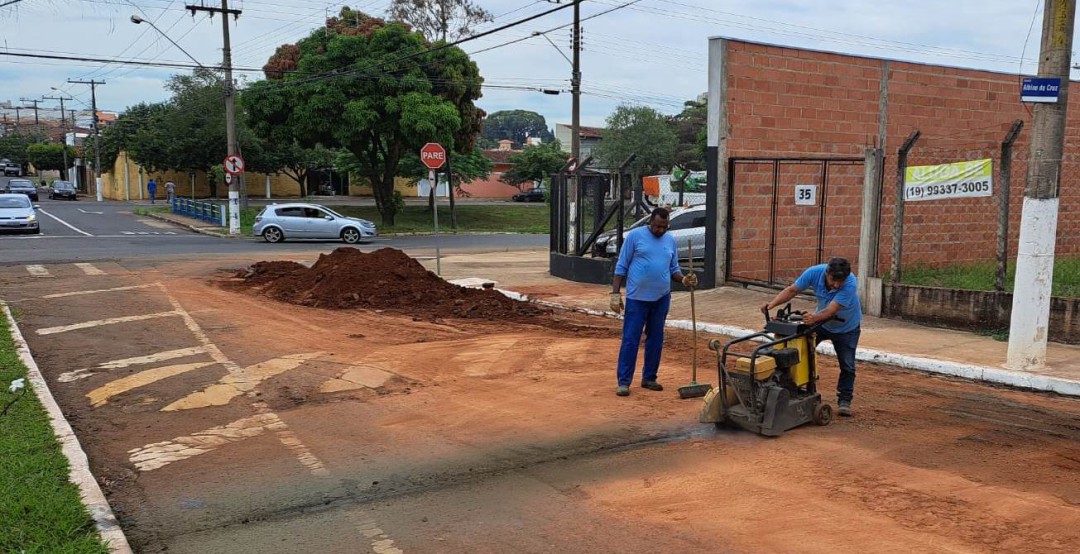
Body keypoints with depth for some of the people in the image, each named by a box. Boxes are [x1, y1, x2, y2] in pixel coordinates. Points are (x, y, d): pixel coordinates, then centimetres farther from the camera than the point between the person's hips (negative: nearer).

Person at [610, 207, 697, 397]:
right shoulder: (635, 235, -5)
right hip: (637, 298, -5)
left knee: (656, 339, 11)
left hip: (662, 298, 5)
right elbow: (621, 266, -4)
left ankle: (649, 378, 22)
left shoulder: (670, 240, 9)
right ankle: (624, 381, 0)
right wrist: (615, 293, -10)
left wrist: (684, 280, -5)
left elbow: (673, 269, 16)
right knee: (630, 339, -4)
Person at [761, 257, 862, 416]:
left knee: (847, 366, -3)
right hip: (822, 322, 3)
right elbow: (792, 290, -20)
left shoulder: (850, 284, -38)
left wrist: (814, 318, -64)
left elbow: (830, 311, -45)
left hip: (846, 327, -3)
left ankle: (844, 400, 13)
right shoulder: (814, 272, -28)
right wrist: (772, 303, -35)